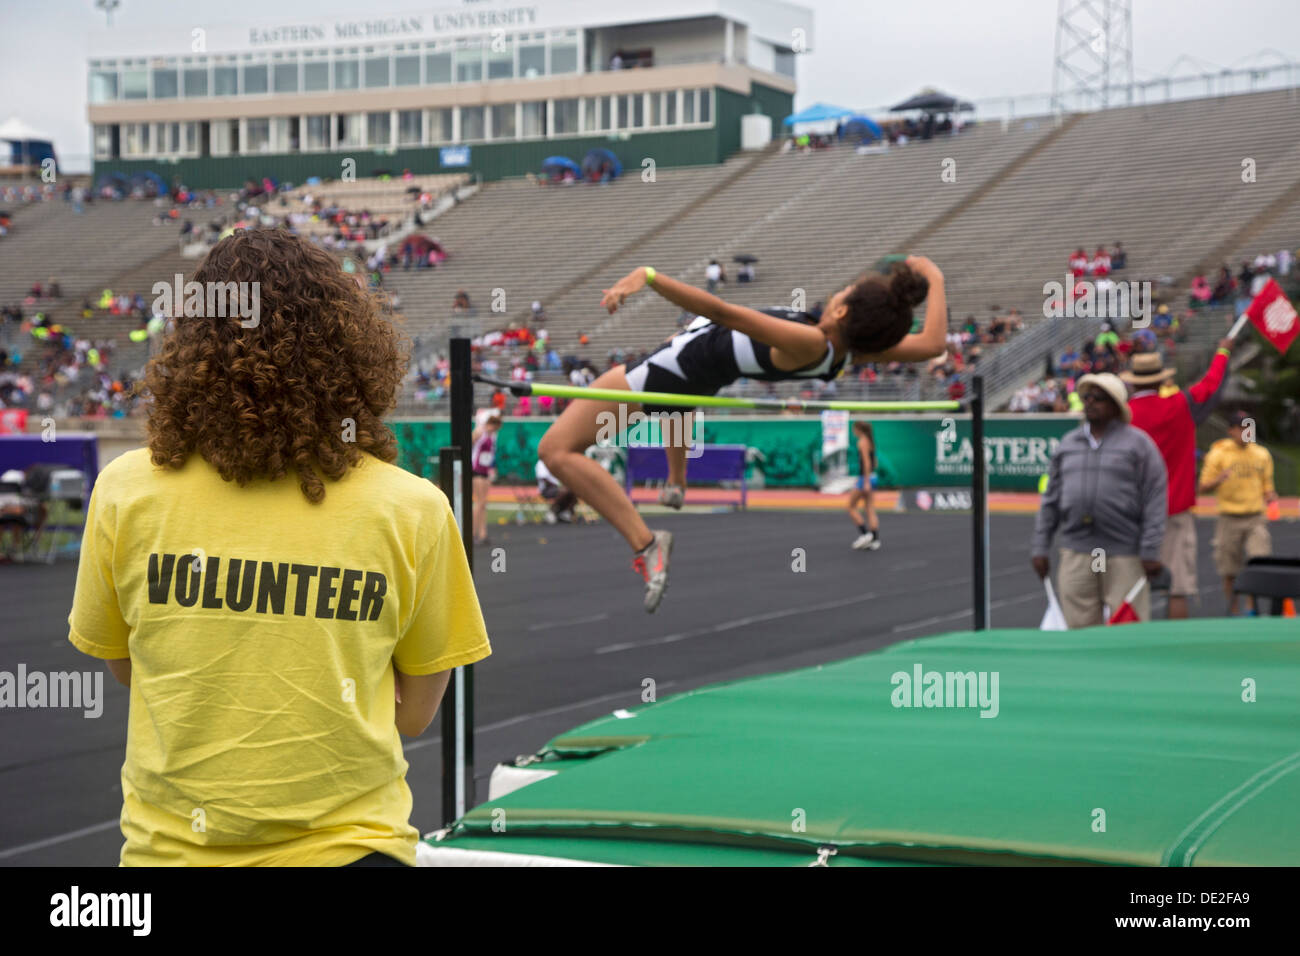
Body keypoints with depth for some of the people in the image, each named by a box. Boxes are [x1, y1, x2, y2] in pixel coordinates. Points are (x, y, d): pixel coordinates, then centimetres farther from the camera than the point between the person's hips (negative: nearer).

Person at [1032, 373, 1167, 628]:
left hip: (1124, 552, -4)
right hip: (1075, 552, 4)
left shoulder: (1137, 443, 1)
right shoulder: (1067, 444, 15)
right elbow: (1050, 499, 16)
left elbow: (1155, 499, -4)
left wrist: (1150, 552, -10)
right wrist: (1041, 547, 11)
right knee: (1079, 625, 1)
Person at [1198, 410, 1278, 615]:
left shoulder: (1262, 454, 10)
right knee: (1229, 572, 2)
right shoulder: (1218, 454, 0)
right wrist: (1219, 480, -22)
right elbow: (1204, 488, -2)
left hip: (1256, 518, 2)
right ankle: (1232, 612, 17)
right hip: (1229, 519, -2)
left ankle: (1253, 610, -3)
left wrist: (1269, 496, -3)